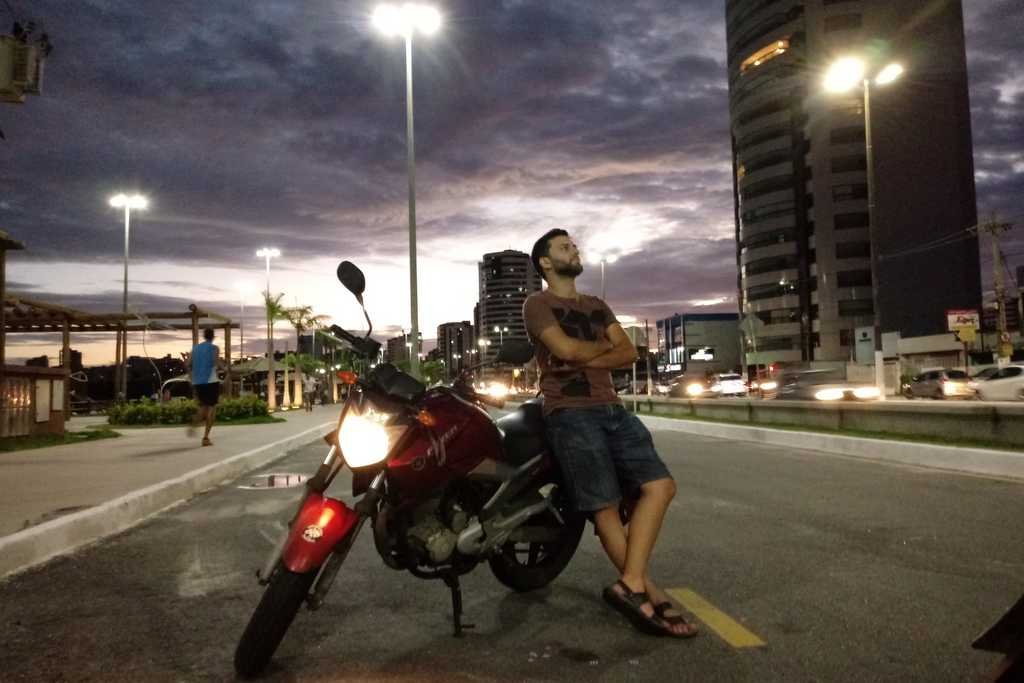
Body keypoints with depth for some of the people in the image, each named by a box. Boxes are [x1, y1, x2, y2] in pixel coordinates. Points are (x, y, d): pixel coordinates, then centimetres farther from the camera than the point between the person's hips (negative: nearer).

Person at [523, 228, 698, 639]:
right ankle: (653, 598, -5)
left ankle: (630, 587, -14)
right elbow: (567, 349, -12)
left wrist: (585, 359, -7)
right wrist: (604, 344, 7)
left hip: (611, 408, 6)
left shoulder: (598, 306, 25)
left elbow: (629, 353, 10)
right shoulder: (538, 304, 5)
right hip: (570, 413, -6)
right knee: (606, 508, -10)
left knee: (660, 486, -11)